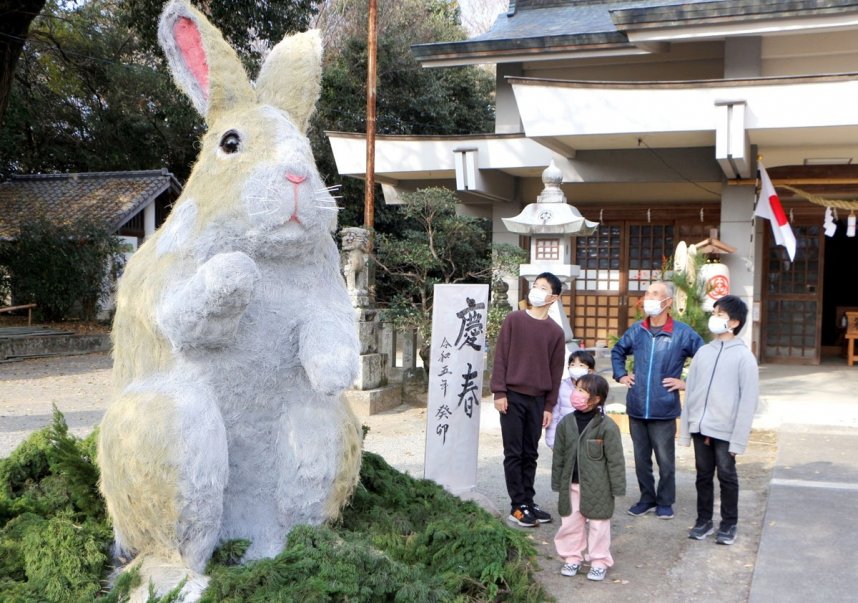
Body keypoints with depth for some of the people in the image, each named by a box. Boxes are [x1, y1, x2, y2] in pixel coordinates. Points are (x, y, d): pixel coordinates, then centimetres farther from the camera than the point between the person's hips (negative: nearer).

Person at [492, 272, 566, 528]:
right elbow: (500, 357, -3)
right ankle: (518, 506, 6)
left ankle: (528, 502, 19)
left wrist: (549, 405, 4)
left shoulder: (556, 332, 6)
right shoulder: (513, 320, -1)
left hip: (537, 400, 3)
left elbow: (556, 371, 8)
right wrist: (499, 392, -9)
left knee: (530, 454, 9)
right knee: (514, 454, 0)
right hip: (512, 396, -3)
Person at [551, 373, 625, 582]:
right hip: (571, 485, 4)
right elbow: (559, 456, 6)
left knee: (598, 525, 7)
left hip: (598, 487, -4)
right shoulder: (566, 423, -1)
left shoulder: (607, 426, -14)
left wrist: (617, 488, -9)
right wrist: (557, 483, 8)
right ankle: (572, 557, 26)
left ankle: (599, 561, 21)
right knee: (570, 523, 12)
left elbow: (615, 460, -10)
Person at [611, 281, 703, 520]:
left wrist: (686, 383, -5)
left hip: (664, 409, -4)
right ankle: (647, 498, 28)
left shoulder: (683, 333, -7)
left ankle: (665, 502, 21)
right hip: (636, 407, 4)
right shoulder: (636, 330, 7)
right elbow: (617, 351, 24)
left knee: (665, 460, 5)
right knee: (641, 458, 13)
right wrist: (621, 375, 13)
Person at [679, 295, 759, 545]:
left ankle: (729, 524, 21)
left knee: (727, 477, 7)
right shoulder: (703, 352, 7)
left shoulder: (744, 356, -8)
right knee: (703, 475, 13)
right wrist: (685, 428, 7)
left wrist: (738, 438, -13)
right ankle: (704, 520, 26)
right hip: (700, 428, 4)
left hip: (725, 430, -4)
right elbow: (690, 391, 10)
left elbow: (748, 400, -10)